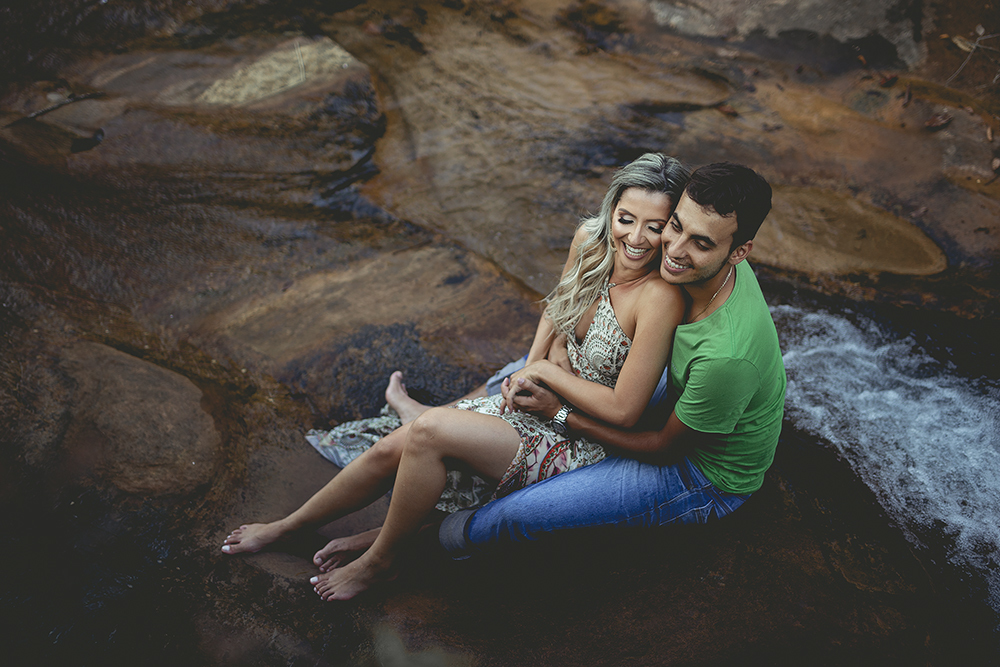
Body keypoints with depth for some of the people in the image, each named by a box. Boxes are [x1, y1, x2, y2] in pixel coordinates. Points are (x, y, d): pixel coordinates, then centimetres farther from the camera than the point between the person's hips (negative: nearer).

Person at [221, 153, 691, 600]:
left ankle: (380, 560, 3)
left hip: (581, 443, -6)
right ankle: (287, 526, 22)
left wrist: (546, 371, -15)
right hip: (539, 404, 7)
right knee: (391, 449, -3)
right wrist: (531, 364, 0)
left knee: (429, 432, -24)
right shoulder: (589, 239, -5)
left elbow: (623, 410, -25)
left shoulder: (659, 297, -26)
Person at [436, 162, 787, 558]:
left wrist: (560, 413, -20)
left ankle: (470, 534, 21)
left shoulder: (727, 354, -41)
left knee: (522, 511, -15)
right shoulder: (708, 269, -16)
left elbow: (665, 450, -23)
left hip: (709, 480, -8)